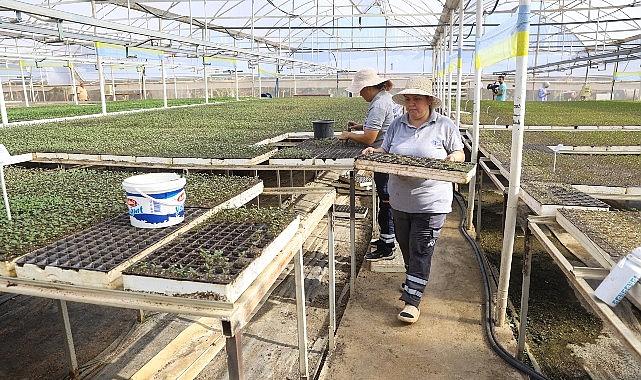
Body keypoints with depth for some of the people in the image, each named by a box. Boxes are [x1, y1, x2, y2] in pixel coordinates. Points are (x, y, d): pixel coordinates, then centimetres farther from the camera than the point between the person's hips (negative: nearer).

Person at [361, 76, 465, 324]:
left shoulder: (444, 125, -3)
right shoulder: (397, 124, 7)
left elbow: (459, 154, 4)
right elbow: (386, 151, 12)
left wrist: (453, 158, -19)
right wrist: (374, 152, -9)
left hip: (431, 201, -5)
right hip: (400, 199, 5)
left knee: (421, 250, -3)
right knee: (405, 245, 19)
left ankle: (412, 301, 3)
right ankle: (414, 279, 44)